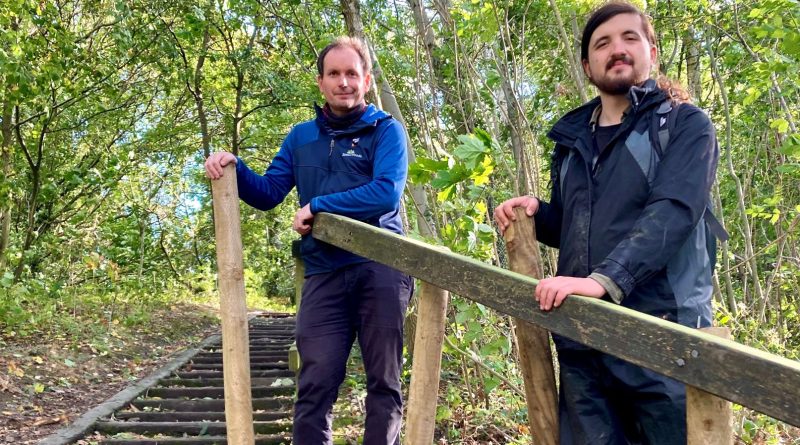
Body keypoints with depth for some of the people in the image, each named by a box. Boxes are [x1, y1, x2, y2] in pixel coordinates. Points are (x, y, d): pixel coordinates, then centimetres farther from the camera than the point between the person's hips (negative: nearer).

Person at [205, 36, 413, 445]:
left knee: (384, 381, 6)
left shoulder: (386, 130, 3)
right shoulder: (301, 137, 17)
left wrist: (316, 206, -12)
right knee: (315, 385, -1)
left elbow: (387, 193, -13)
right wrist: (234, 168, -3)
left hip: (381, 269, -3)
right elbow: (267, 195, 16)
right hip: (324, 275, 3)